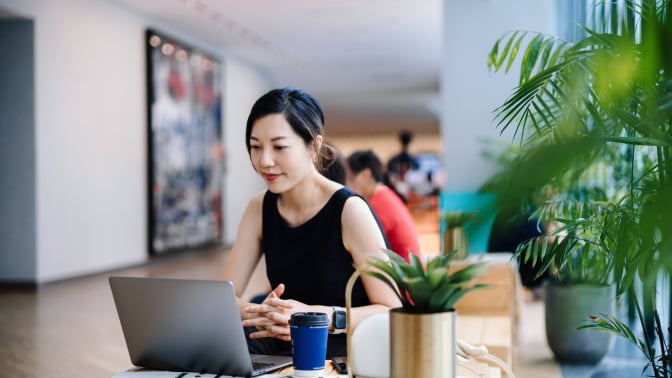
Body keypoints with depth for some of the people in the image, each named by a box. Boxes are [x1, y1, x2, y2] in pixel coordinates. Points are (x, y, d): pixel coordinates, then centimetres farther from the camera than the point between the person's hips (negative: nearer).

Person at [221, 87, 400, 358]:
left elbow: (392, 311, -15)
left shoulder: (349, 210, -14)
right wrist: (258, 313, -25)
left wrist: (319, 316, -31)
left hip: (343, 346, -4)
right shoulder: (260, 208, 3)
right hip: (282, 343, 4)